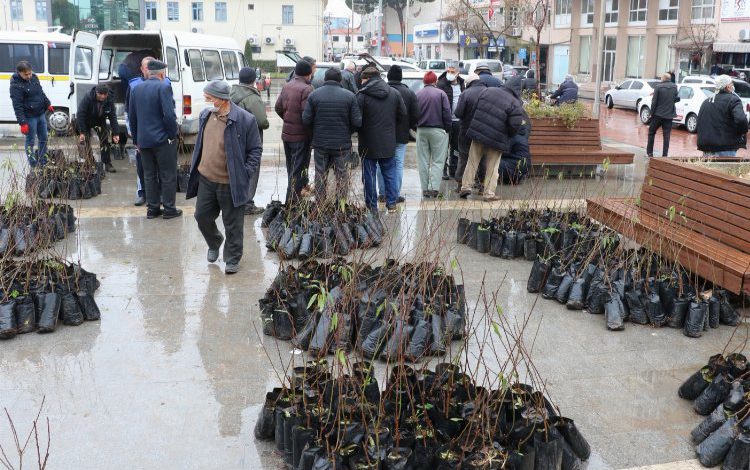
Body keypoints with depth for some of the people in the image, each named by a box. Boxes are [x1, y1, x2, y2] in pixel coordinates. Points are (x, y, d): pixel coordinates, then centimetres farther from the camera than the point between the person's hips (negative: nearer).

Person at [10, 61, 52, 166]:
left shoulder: (34, 77, 3)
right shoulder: (16, 85, -18)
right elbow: (17, 106, -20)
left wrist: (48, 104, 21)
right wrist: (22, 123, -23)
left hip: (41, 114, 8)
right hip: (29, 117, -8)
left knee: (43, 139, 14)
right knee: (30, 142, 2)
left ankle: (43, 163, 25)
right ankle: (33, 165, 10)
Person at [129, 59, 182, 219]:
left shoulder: (136, 89, 8)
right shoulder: (164, 87, -12)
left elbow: (132, 117, 13)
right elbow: (169, 115, -20)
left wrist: (136, 139, 19)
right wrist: (173, 134, -8)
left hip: (143, 140, 6)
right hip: (163, 140, -6)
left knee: (150, 176, 13)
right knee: (168, 176, 4)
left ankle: (152, 208, 17)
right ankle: (169, 209, 9)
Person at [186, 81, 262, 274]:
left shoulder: (244, 119, -16)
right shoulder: (205, 115, 4)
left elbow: (255, 149, -8)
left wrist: (247, 173, -13)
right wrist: (195, 168, 15)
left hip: (230, 183, -6)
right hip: (206, 179, 6)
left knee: (232, 223, 6)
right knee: (202, 217, 15)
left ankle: (233, 258, 25)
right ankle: (214, 244, 43)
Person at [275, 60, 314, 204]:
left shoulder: (287, 86, 7)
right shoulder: (306, 89, -18)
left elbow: (278, 107, 11)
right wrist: (311, 132, -10)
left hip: (286, 133, 8)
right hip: (301, 135, -8)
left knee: (291, 167, 20)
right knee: (298, 169, -1)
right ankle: (292, 201, 1)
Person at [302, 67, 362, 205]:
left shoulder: (314, 95, -3)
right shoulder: (349, 96, -6)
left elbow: (306, 120, -6)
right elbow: (357, 122, -8)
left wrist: (317, 130, 12)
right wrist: (347, 132, 10)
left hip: (320, 143, 1)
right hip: (342, 144, -1)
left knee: (320, 177, 12)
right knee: (342, 177, 8)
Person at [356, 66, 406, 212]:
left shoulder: (362, 95, -12)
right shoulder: (394, 93, 4)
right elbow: (403, 114, 8)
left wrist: (359, 130, 7)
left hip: (369, 143, -4)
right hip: (389, 142, 4)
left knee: (369, 175, 6)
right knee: (390, 173, 14)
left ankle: (372, 206, 9)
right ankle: (392, 204, 16)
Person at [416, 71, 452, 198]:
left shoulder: (417, 95, 4)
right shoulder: (441, 94, -4)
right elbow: (447, 114, -6)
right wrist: (448, 129, 2)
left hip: (421, 130, 3)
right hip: (438, 130, -3)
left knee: (423, 161, 8)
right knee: (438, 161, 1)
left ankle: (425, 189, 8)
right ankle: (434, 188, -10)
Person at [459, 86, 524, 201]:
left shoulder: (488, 91, 1)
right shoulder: (515, 104, -11)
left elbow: (474, 109, 9)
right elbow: (515, 125, -17)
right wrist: (508, 136, 3)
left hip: (478, 133, 3)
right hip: (497, 140, -3)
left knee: (472, 162, 14)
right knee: (492, 167, 8)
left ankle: (466, 186, 11)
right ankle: (489, 194, 9)